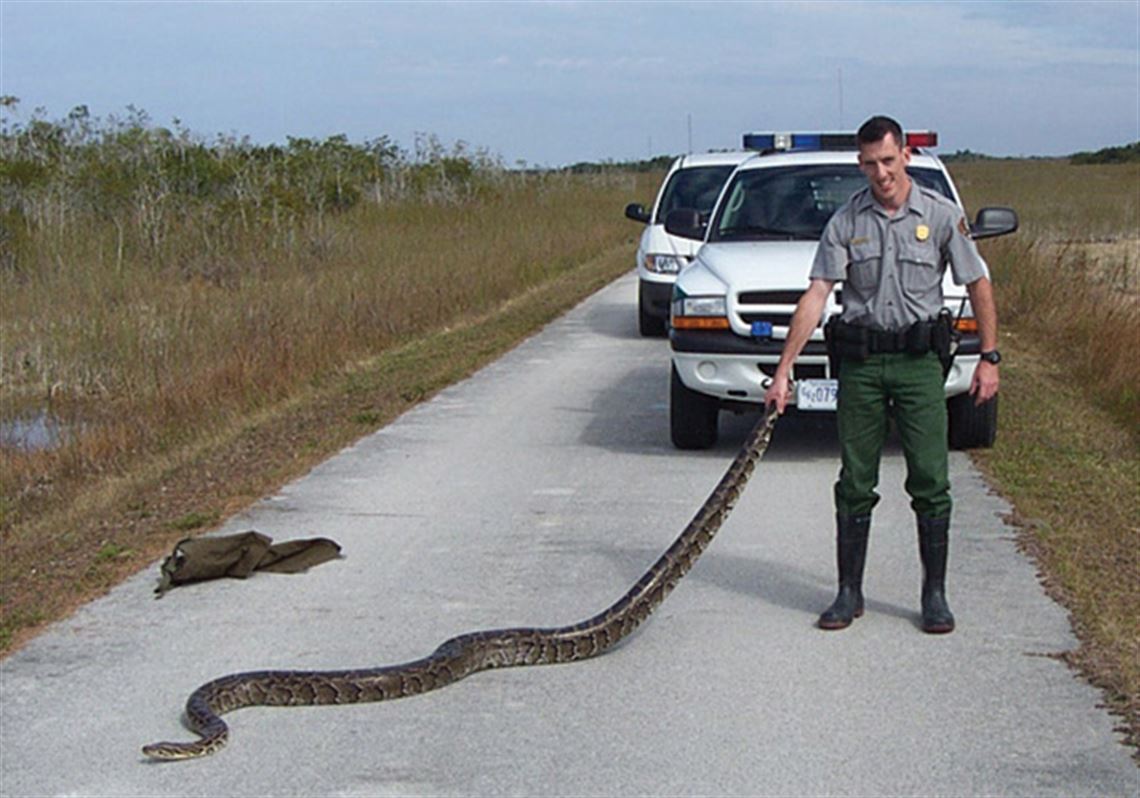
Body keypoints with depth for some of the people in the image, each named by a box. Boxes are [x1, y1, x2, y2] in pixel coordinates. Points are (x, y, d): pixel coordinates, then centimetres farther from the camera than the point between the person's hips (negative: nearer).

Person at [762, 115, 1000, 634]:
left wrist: (989, 357, 2)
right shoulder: (846, 221, 2)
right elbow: (816, 295, -3)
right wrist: (783, 370, -8)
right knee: (855, 484, 4)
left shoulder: (941, 215, 0)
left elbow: (978, 285, 7)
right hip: (859, 361, 1)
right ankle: (849, 593, 13)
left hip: (919, 359, -1)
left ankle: (935, 594, 8)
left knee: (930, 481, -3)